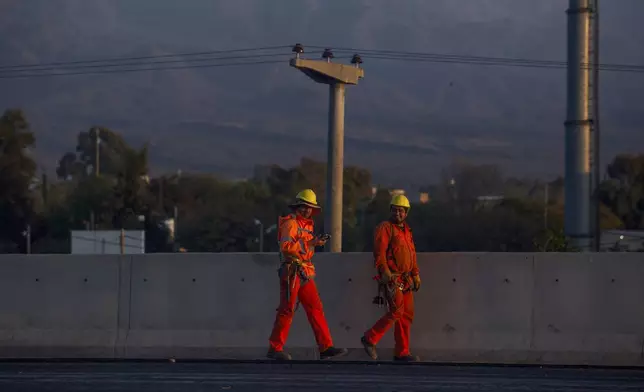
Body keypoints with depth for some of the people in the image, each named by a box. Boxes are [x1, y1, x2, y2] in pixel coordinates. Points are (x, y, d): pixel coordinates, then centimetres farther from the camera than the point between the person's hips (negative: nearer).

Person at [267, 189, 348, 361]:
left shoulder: (307, 224, 20)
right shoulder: (290, 223, -8)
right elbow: (285, 246, -22)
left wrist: (317, 242, 6)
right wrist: (310, 243, -22)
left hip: (306, 274, 8)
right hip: (292, 273, -8)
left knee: (316, 309, 2)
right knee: (286, 311, -5)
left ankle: (326, 348, -1)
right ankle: (275, 348, 2)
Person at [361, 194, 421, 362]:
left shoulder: (406, 230, 19)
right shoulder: (385, 228, -6)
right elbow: (379, 252, -16)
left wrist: (416, 274, 20)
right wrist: (385, 272, -26)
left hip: (405, 279, 8)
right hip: (391, 278, -8)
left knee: (407, 315, 5)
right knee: (396, 311, -16)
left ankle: (402, 352, 10)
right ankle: (370, 339, -4)